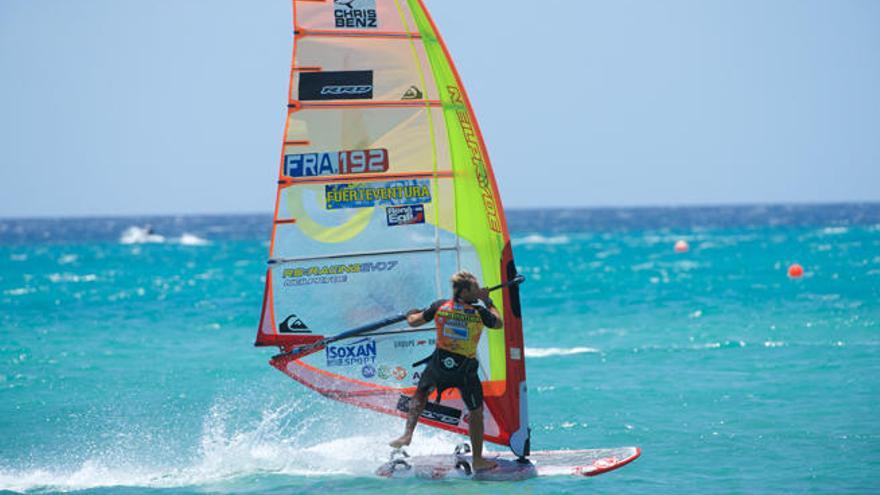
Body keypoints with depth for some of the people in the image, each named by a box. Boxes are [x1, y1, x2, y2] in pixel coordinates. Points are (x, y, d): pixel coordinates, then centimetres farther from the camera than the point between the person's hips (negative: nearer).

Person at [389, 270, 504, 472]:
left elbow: (413, 321, 7)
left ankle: (408, 434, 14)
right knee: (476, 412, 13)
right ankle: (478, 460, 16)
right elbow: (499, 324, 12)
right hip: (466, 369, -2)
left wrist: (411, 315, 31)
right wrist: (487, 301, 21)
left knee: (421, 393, 29)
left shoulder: (440, 307, -3)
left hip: (440, 363, 2)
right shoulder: (480, 313, -9)